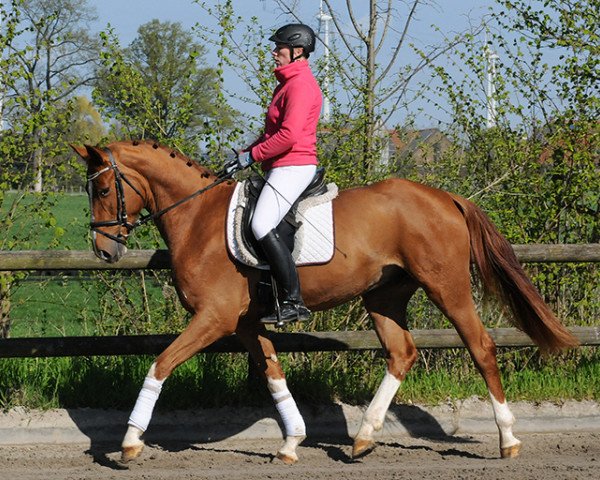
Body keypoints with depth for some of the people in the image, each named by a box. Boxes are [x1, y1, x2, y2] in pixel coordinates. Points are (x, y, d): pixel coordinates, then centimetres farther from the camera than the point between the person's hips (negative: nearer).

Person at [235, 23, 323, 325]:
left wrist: (253, 155, -14)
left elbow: (289, 135, -23)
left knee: (262, 226, -25)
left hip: (293, 167, -12)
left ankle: (294, 302, -26)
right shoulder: (287, 83, 20)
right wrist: (246, 153, 13)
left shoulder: (301, 85, -14)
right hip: (284, 168, 12)